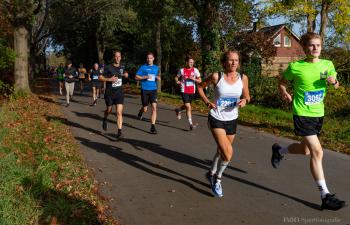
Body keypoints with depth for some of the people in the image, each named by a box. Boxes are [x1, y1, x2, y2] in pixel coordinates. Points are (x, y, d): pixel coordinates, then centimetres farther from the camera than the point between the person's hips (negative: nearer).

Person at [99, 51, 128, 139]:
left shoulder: (122, 67, 5)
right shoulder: (108, 68, -9)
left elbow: (125, 73, 27)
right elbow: (100, 77, -10)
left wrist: (125, 74, 5)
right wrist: (110, 79, -22)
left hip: (119, 93, 2)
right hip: (109, 93, -2)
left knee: (119, 112, -9)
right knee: (109, 110, 17)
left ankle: (119, 131, -8)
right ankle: (105, 120, 51)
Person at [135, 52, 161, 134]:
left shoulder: (156, 68, 11)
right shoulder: (143, 67, 1)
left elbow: (159, 80, 18)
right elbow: (136, 77, -1)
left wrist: (158, 78, -5)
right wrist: (145, 77, -14)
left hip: (153, 90, 2)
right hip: (144, 90, -2)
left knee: (154, 107, -11)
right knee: (145, 109, 5)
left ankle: (153, 126, -7)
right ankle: (140, 112, 43)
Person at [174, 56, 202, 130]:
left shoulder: (195, 70, 1)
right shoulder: (182, 70, -1)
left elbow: (200, 80, 0)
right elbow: (176, 77, 16)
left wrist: (193, 79, -17)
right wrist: (177, 81, -5)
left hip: (192, 91, 3)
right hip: (184, 91, -3)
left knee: (187, 106, 20)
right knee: (188, 107, -13)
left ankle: (178, 110, 53)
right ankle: (191, 124, -10)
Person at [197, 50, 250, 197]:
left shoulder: (243, 78, -4)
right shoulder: (216, 77, -12)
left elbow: (246, 96, 10)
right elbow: (200, 87, 4)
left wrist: (244, 101, -12)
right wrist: (207, 102, -8)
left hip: (232, 120, 4)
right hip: (216, 119, -4)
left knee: (221, 151, 19)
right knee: (228, 153, -16)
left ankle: (212, 173, 46)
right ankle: (217, 178, 11)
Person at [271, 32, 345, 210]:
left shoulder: (327, 65, 1)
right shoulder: (295, 67, -10)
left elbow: (336, 85, 15)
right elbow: (282, 82, 6)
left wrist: (333, 81, -8)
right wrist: (285, 94, -12)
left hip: (318, 114, 6)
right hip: (302, 114, -6)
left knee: (305, 150, 18)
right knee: (317, 152, -11)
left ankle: (279, 150, 47)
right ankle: (325, 196, -2)